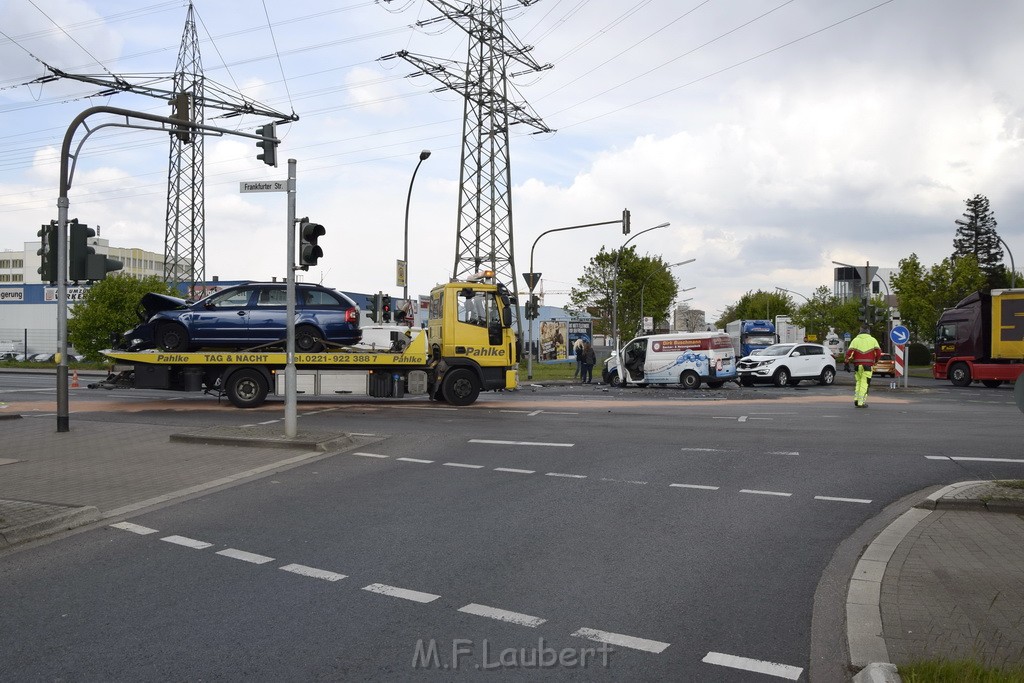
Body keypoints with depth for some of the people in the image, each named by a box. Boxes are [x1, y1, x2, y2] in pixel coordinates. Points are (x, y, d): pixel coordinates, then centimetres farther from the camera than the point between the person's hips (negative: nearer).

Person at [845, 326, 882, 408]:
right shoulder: (873, 340, 7)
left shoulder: (855, 340, 9)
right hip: (867, 366, -2)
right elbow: (878, 352, -3)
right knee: (864, 383, 0)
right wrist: (876, 361, 12)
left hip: (857, 365, 2)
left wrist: (847, 361, 3)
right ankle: (861, 402, -4)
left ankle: (856, 399, 8)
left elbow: (849, 352, -3)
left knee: (858, 382, 18)